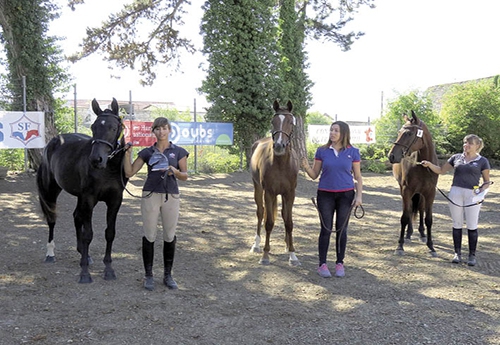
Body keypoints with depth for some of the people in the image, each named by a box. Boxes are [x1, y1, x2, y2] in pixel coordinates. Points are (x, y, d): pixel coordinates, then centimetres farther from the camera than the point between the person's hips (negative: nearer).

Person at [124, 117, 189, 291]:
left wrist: (175, 171, -16)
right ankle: (148, 275, 14)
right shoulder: (147, 152, 6)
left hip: (171, 197, 0)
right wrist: (127, 154, -10)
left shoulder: (178, 152, 4)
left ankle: (168, 275, 18)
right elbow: (129, 172, 3)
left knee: (170, 236, 6)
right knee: (149, 236, 2)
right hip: (150, 196, 0)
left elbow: (184, 177, 4)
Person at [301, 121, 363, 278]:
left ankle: (340, 263, 18)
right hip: (325, 195, 0)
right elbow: (314, 175, 2)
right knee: (326, 229, 2)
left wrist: (359, 195, -8)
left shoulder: (353, 152, -1)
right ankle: (322, 264, 11)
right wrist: (306, 167, -18)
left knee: (341, 229, 7)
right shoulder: (322, 151, 0)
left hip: (346, 195, 0)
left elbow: (358, 177, 3)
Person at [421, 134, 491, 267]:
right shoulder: (456, 158, 10)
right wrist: (429, 164, -1)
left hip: (472, 195, -2)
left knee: (472, 226, 3)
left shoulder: (482, 161, 3)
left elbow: (487, 182, 6)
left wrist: (482, 190, -14)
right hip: (455, 193, 2)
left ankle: (472, 255, 14)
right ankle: (457, 253, 19)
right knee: (457, 225, 9)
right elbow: (441, 170, 15)